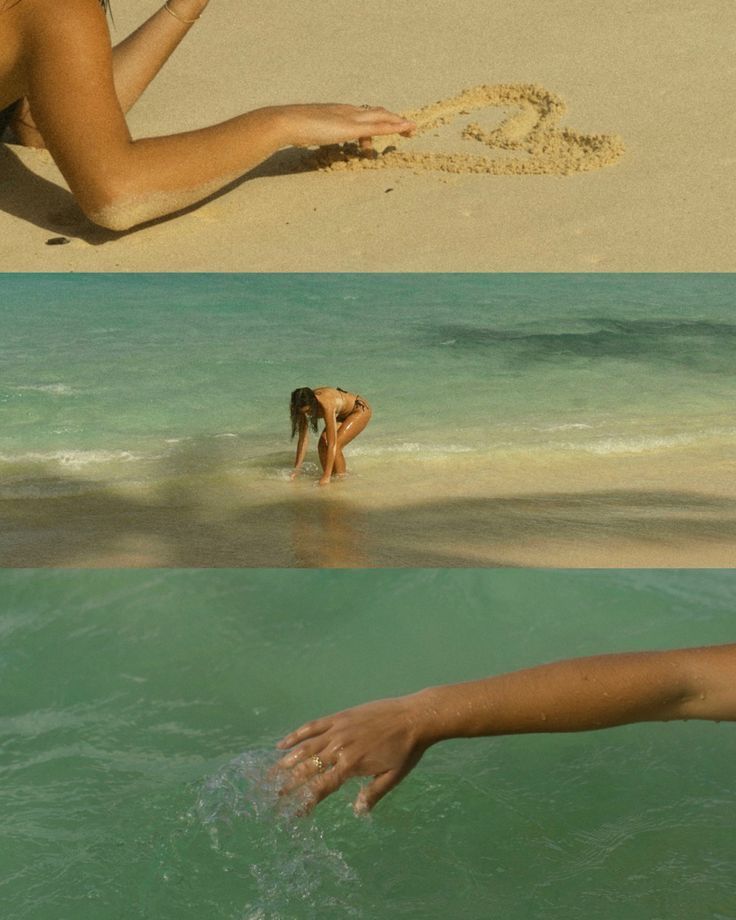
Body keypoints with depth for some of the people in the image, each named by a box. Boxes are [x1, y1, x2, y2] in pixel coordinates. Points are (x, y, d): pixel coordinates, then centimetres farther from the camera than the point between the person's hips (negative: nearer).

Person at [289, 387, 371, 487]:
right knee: (322, 444, -12)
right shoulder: (305, 405, -22)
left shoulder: (326, 405, -41)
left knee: (336, 446, -21)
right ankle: (330, 475, 6)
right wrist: (297, 469, -16)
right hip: (341, 414, 7)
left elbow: (332, 444, -40)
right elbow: (303, 438, -14)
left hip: (360, 410, -7)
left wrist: (326, 476, -40)